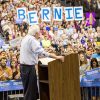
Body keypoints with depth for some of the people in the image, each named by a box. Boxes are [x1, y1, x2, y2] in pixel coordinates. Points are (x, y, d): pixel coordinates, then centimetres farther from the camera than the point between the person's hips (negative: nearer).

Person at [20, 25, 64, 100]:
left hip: (24, 66, 10)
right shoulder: (32, 40, -17)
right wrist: (56, 57, -32)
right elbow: (41, 52, -30)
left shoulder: (26, 38, 13)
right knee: (30, 92, -4)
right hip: (29, 67, -10)